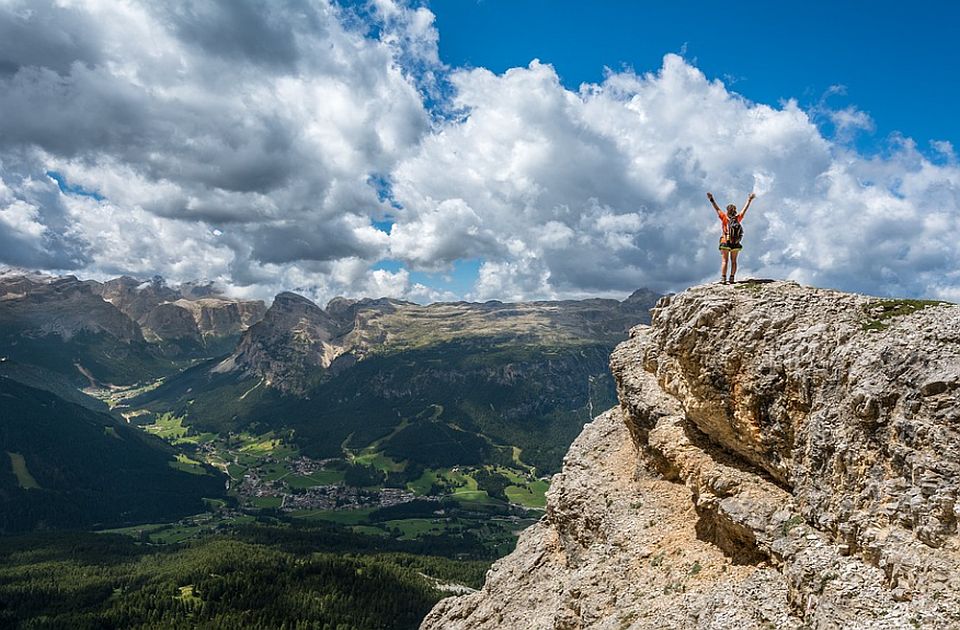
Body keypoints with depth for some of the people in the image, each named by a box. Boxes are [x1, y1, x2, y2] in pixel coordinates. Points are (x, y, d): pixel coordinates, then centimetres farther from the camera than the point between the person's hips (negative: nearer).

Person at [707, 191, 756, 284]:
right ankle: (732, 278, 8)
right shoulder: (738, 218, -3)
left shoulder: (725, 218, -10)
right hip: (736, 244, 3)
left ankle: (723, 279, -7)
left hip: (725, 242, -3)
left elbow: (717, 209, -7)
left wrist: (712, 200, -2)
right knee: (733, 261, 10)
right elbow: (745, 209, 8)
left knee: (724, 261, 0)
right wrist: (749, 200, 20)